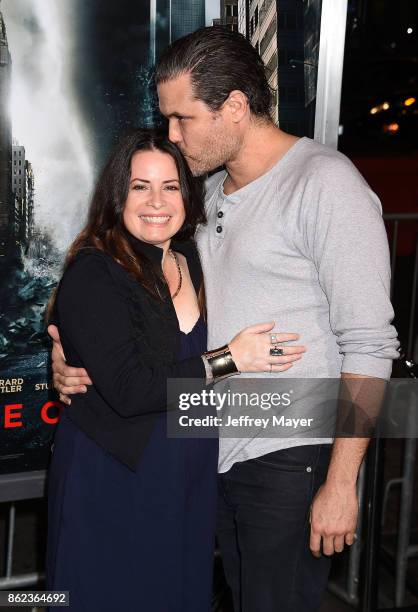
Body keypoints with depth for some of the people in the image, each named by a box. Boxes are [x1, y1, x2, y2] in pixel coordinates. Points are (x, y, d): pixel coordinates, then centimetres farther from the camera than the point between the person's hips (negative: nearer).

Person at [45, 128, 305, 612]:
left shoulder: (193, 262, 3)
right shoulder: (92, 274, -17)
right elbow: (127, 390, -23)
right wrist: (228, 359, -19)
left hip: (191, 478, 6)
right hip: (112, 481, -6)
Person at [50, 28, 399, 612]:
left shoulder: (326, 184, -14)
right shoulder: (211, 192, 10)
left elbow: (369, 345, -16)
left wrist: (341, 483, -17)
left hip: (290, 459, -7)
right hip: (220, 452, 7)